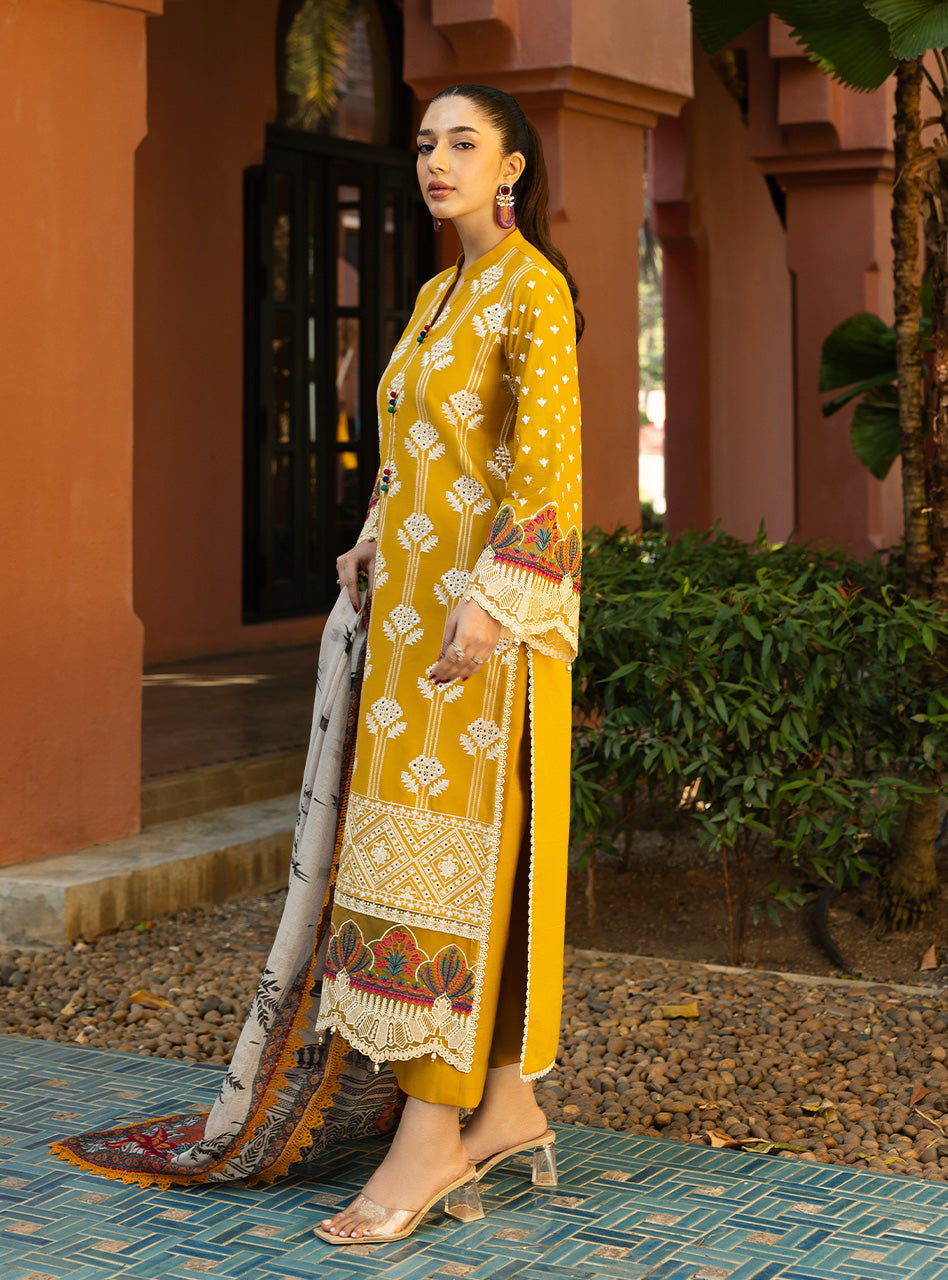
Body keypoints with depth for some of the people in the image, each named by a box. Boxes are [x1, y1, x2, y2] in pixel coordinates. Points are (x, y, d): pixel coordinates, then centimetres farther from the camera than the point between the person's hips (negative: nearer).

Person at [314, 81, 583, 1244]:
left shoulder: (531, 287, -8)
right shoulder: (439, 296, 18)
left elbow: (549, 448, -18)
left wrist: (495, 597, -26)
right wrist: (376, 544, 15)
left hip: (487, 616, -9)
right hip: (414, 606, 9)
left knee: (455, 850, -9)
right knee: (465, 850, 9)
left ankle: (431, 1135, -5)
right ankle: (506, 1103, 17)